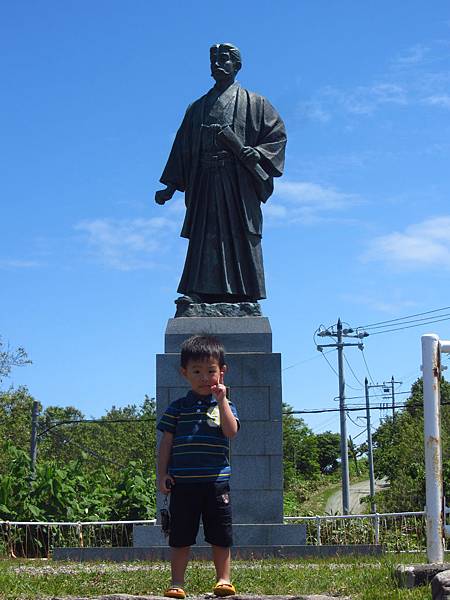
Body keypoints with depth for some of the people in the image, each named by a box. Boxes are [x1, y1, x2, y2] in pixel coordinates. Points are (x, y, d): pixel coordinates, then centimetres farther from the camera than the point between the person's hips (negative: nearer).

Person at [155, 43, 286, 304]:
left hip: (239, 183, -3)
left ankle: (244, 299, -14)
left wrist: (256, 154, -13)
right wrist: (170, 187, 13)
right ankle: (205, 295, -13)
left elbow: (278, 133, 5)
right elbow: (183, 149, 20)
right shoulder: (198, 108, 23)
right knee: (206, 241, -7)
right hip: (205, 184, 3)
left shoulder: (252, 102, 14)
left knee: (240, 240, -10)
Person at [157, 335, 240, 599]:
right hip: (182, 482, 0)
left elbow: (231, 431, -13)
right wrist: (162, 474, -1)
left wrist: (222, 400, -15)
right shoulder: (178, 408, 7)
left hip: (216, 481, 0)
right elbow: (166, 442, 7)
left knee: (221, 536, 5)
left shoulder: (224, 406, 7)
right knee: (181, 536, 4)